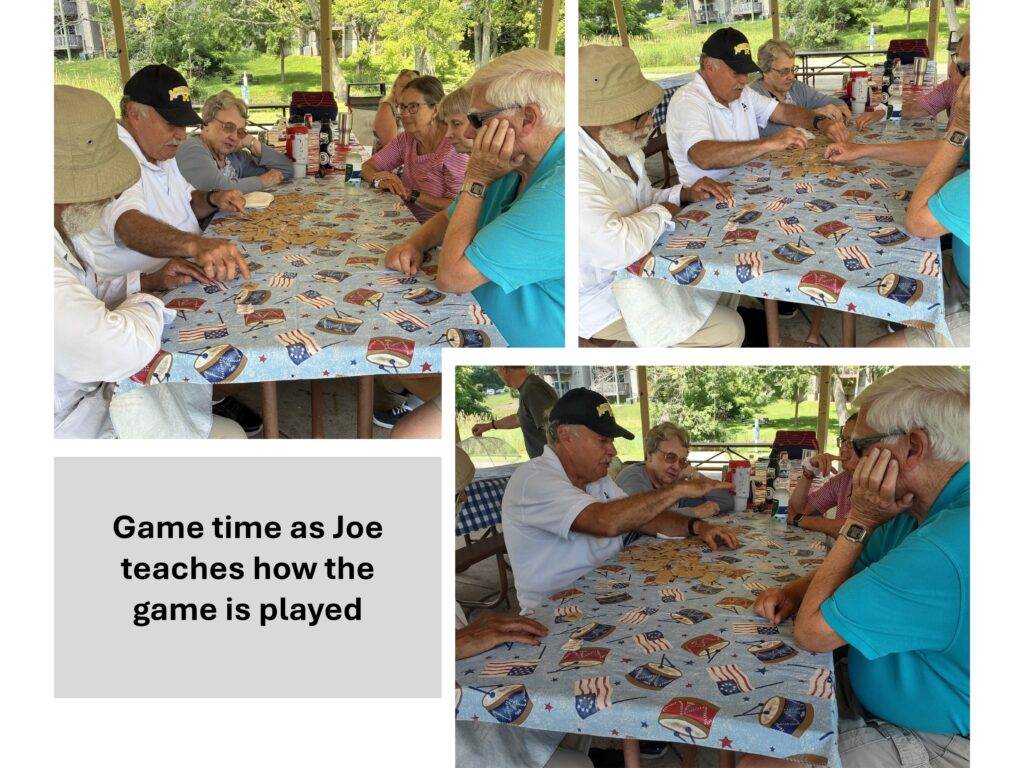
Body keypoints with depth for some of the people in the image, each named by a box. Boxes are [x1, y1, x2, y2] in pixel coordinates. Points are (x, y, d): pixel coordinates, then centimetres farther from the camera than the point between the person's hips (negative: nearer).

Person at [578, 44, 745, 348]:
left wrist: (685, 194, -4)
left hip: (637, 268, 9)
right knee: (727, 330, -5)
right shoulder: (578, 169, -33)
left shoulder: (622, 146, -2)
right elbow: (617, 247, -42)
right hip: (602, 297, -9)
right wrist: (662, 212, -21)